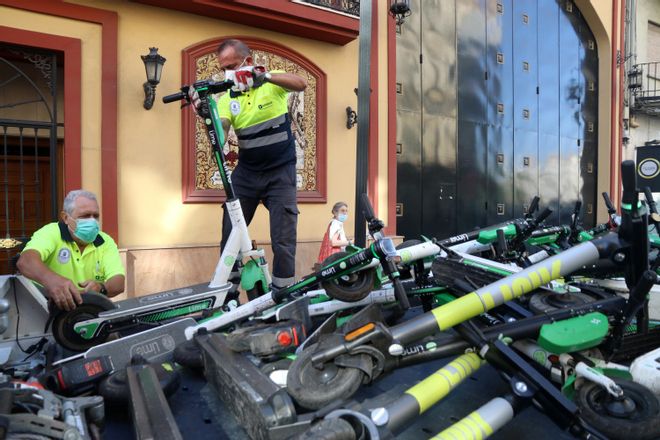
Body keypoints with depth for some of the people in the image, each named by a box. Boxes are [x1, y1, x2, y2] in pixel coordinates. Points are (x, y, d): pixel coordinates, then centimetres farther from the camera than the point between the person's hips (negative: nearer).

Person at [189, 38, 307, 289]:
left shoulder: (273, 83, -5)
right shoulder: (227, 98, 2)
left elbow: (301, 84, -26)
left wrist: (264, 75, -39)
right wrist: (204, 113, -29)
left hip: (280, 172, -3)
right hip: (246, 172, 4)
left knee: (284, 240, -4)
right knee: (230, 234, 7)